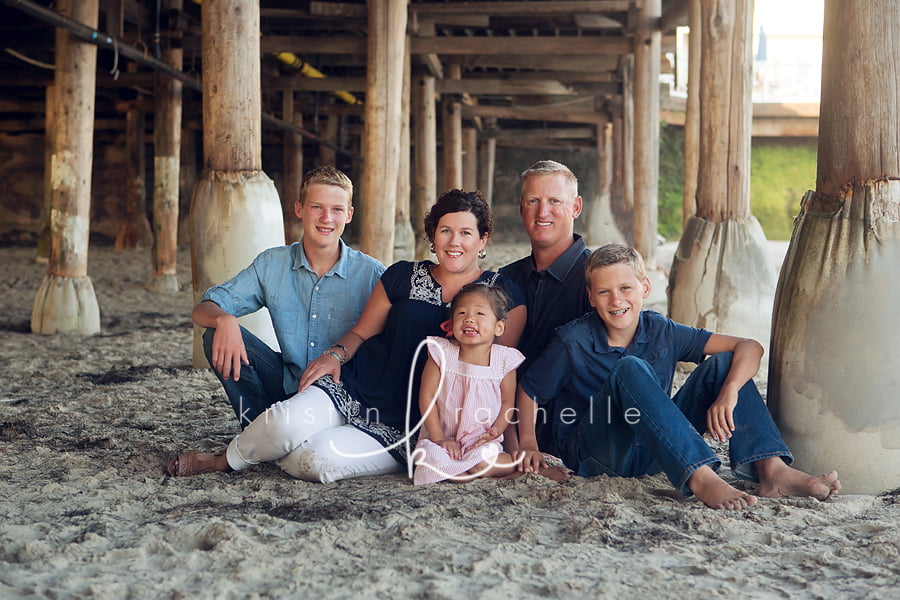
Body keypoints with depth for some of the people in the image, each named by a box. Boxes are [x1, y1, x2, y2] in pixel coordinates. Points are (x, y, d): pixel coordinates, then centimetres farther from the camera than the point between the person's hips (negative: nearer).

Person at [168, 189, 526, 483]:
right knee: (290, 420, -30)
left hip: (402, 428, -2)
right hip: (352, 391, 2)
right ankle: (224, 459, -1)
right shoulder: (403, 276, 9)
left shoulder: (502, 295, 3)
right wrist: (337, 354, -6)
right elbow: (362, 332, 15)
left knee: (322, 458, -30)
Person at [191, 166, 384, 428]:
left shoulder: (371, 274, -8)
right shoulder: (271, 264, 0)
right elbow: (202, 310, -1)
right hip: (289, 385, 4)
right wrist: (224, 320, -27)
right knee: (218, 335, -13)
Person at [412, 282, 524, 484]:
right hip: (443, 439, 1)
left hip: (482, 442, -1)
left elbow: (508, 402, 6)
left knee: (484, 461, -34)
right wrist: (439, 438, -11)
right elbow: (426, 397, -4)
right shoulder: (442, 354, -5)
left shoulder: (504, 360, -2)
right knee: (431, 460, -31)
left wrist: (493, 433, -10)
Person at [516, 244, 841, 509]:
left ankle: (771, 470, -28)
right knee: (631, 369, -32)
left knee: (724, 362, -8)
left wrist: (728, 393, -25)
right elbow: (528, 391, 2)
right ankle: (699, 478, -47)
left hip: (653, 456, 4)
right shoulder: (573, 342, -9)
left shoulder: (662, 332, -2)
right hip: (597, 457, -4)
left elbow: (750, 347, -7)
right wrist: (528, 444, -14)